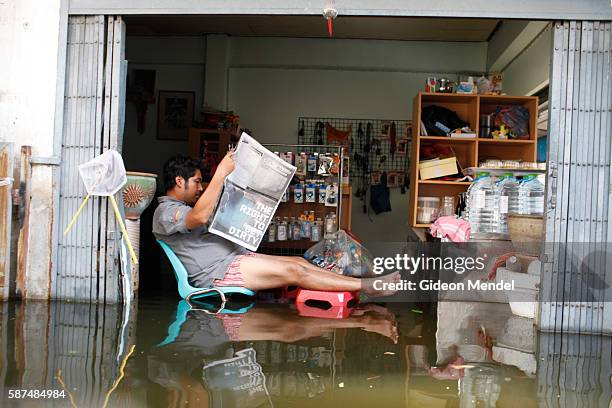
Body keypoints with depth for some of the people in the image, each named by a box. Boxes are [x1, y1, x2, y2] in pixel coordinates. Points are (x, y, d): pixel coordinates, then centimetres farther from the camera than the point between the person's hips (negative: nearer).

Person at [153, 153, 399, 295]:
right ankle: (366, 286, -19)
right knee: (293, 271, -19)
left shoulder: (183, 206, 26)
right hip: (217, 271, -10)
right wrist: (221, 174, -28)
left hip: (235, 255, 10)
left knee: (299, 261, -5)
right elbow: (200, 216, -28)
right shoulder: (165, 212, -7)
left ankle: (359, 287, -10)